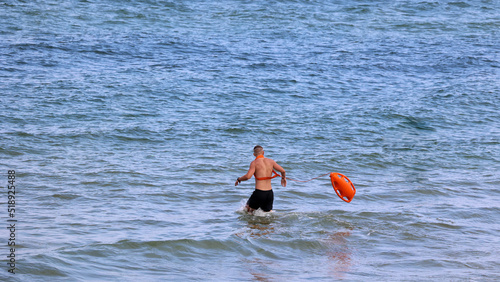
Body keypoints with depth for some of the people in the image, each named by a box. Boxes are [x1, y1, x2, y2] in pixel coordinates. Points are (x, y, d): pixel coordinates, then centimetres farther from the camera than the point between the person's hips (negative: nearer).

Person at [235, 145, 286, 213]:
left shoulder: (254, 163, -7)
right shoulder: (270, 161, 6)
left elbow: (248, 176, -18)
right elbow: (283, 171, 5)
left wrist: (239, 179, 1)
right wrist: (283, 178, 27)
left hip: (259, 192, -4)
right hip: (270, 193, 4)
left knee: (248, 210, 14)